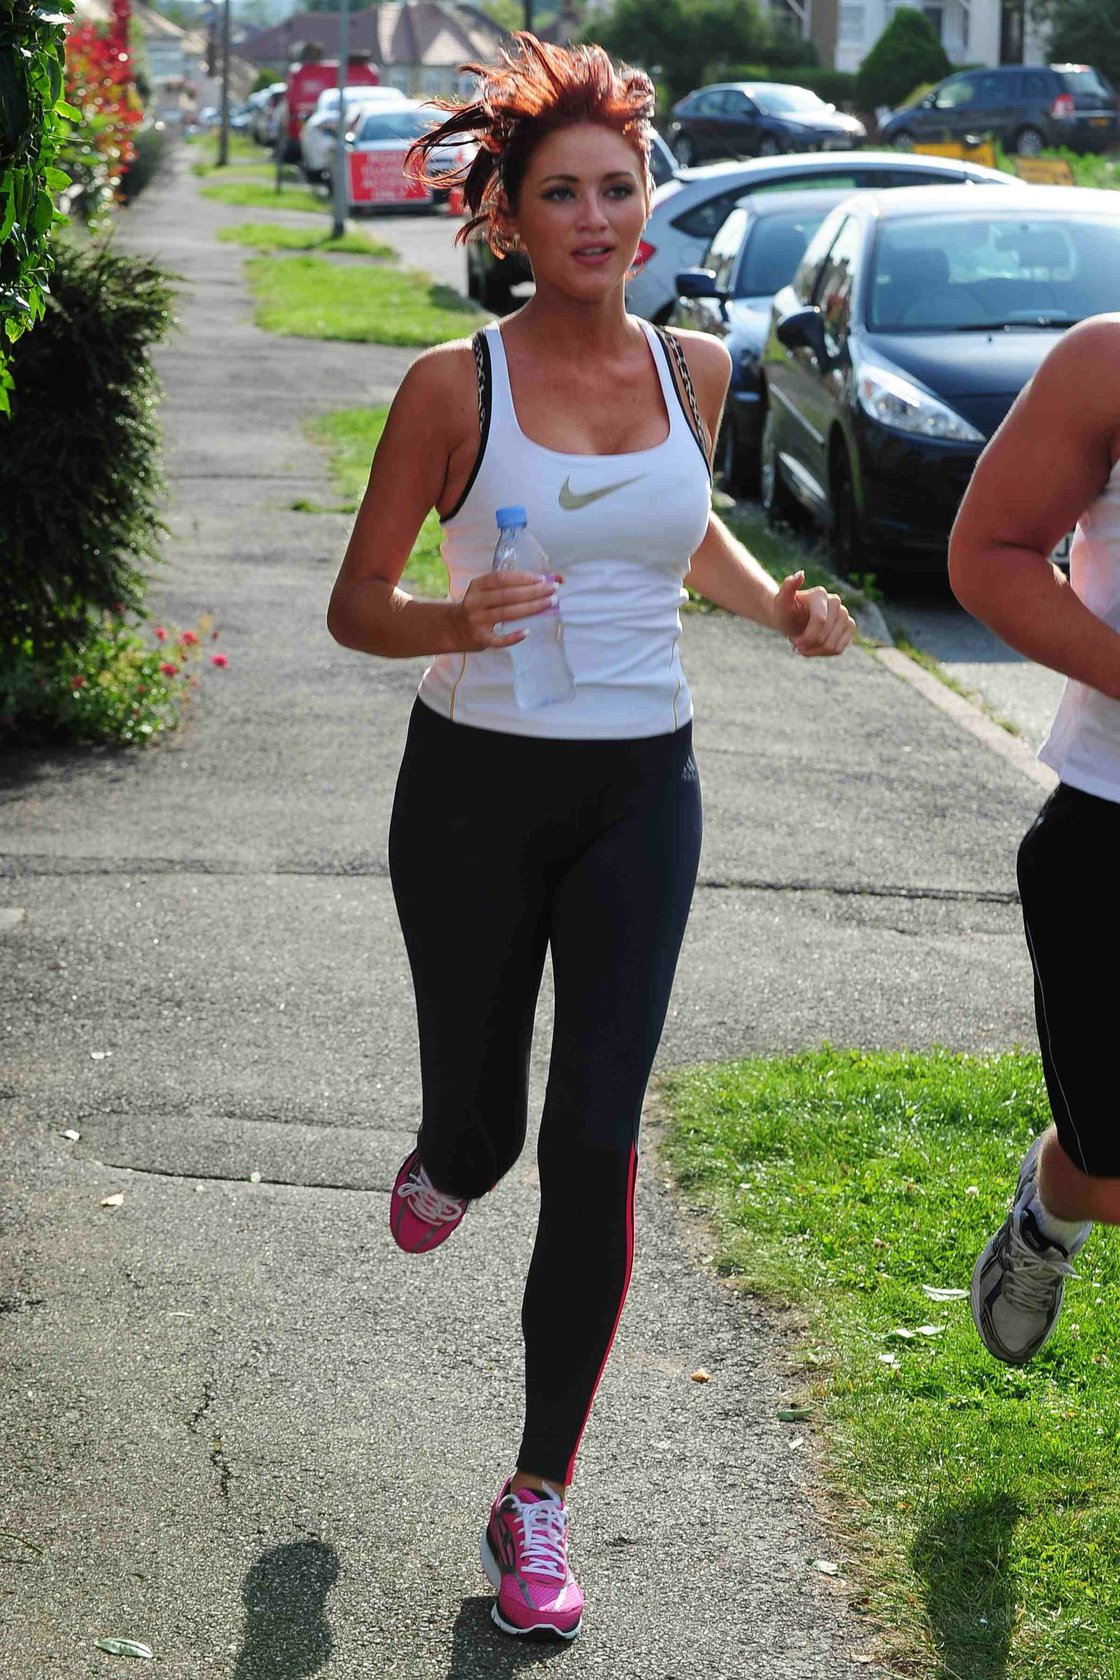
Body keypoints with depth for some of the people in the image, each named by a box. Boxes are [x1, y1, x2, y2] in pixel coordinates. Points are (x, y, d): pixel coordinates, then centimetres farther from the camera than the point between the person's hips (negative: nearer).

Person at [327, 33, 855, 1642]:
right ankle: (445, 1158, 51)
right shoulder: (454, 385, -9)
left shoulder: (692, 370, 3)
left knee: (596, 1147, -6)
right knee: (483, 1131, 9)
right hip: (476, 788, -2)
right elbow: (355, 606, -5)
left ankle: (539, 1498, 7)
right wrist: (448, 623, -26)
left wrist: (775, 602, 4)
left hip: (642, 794, 2)